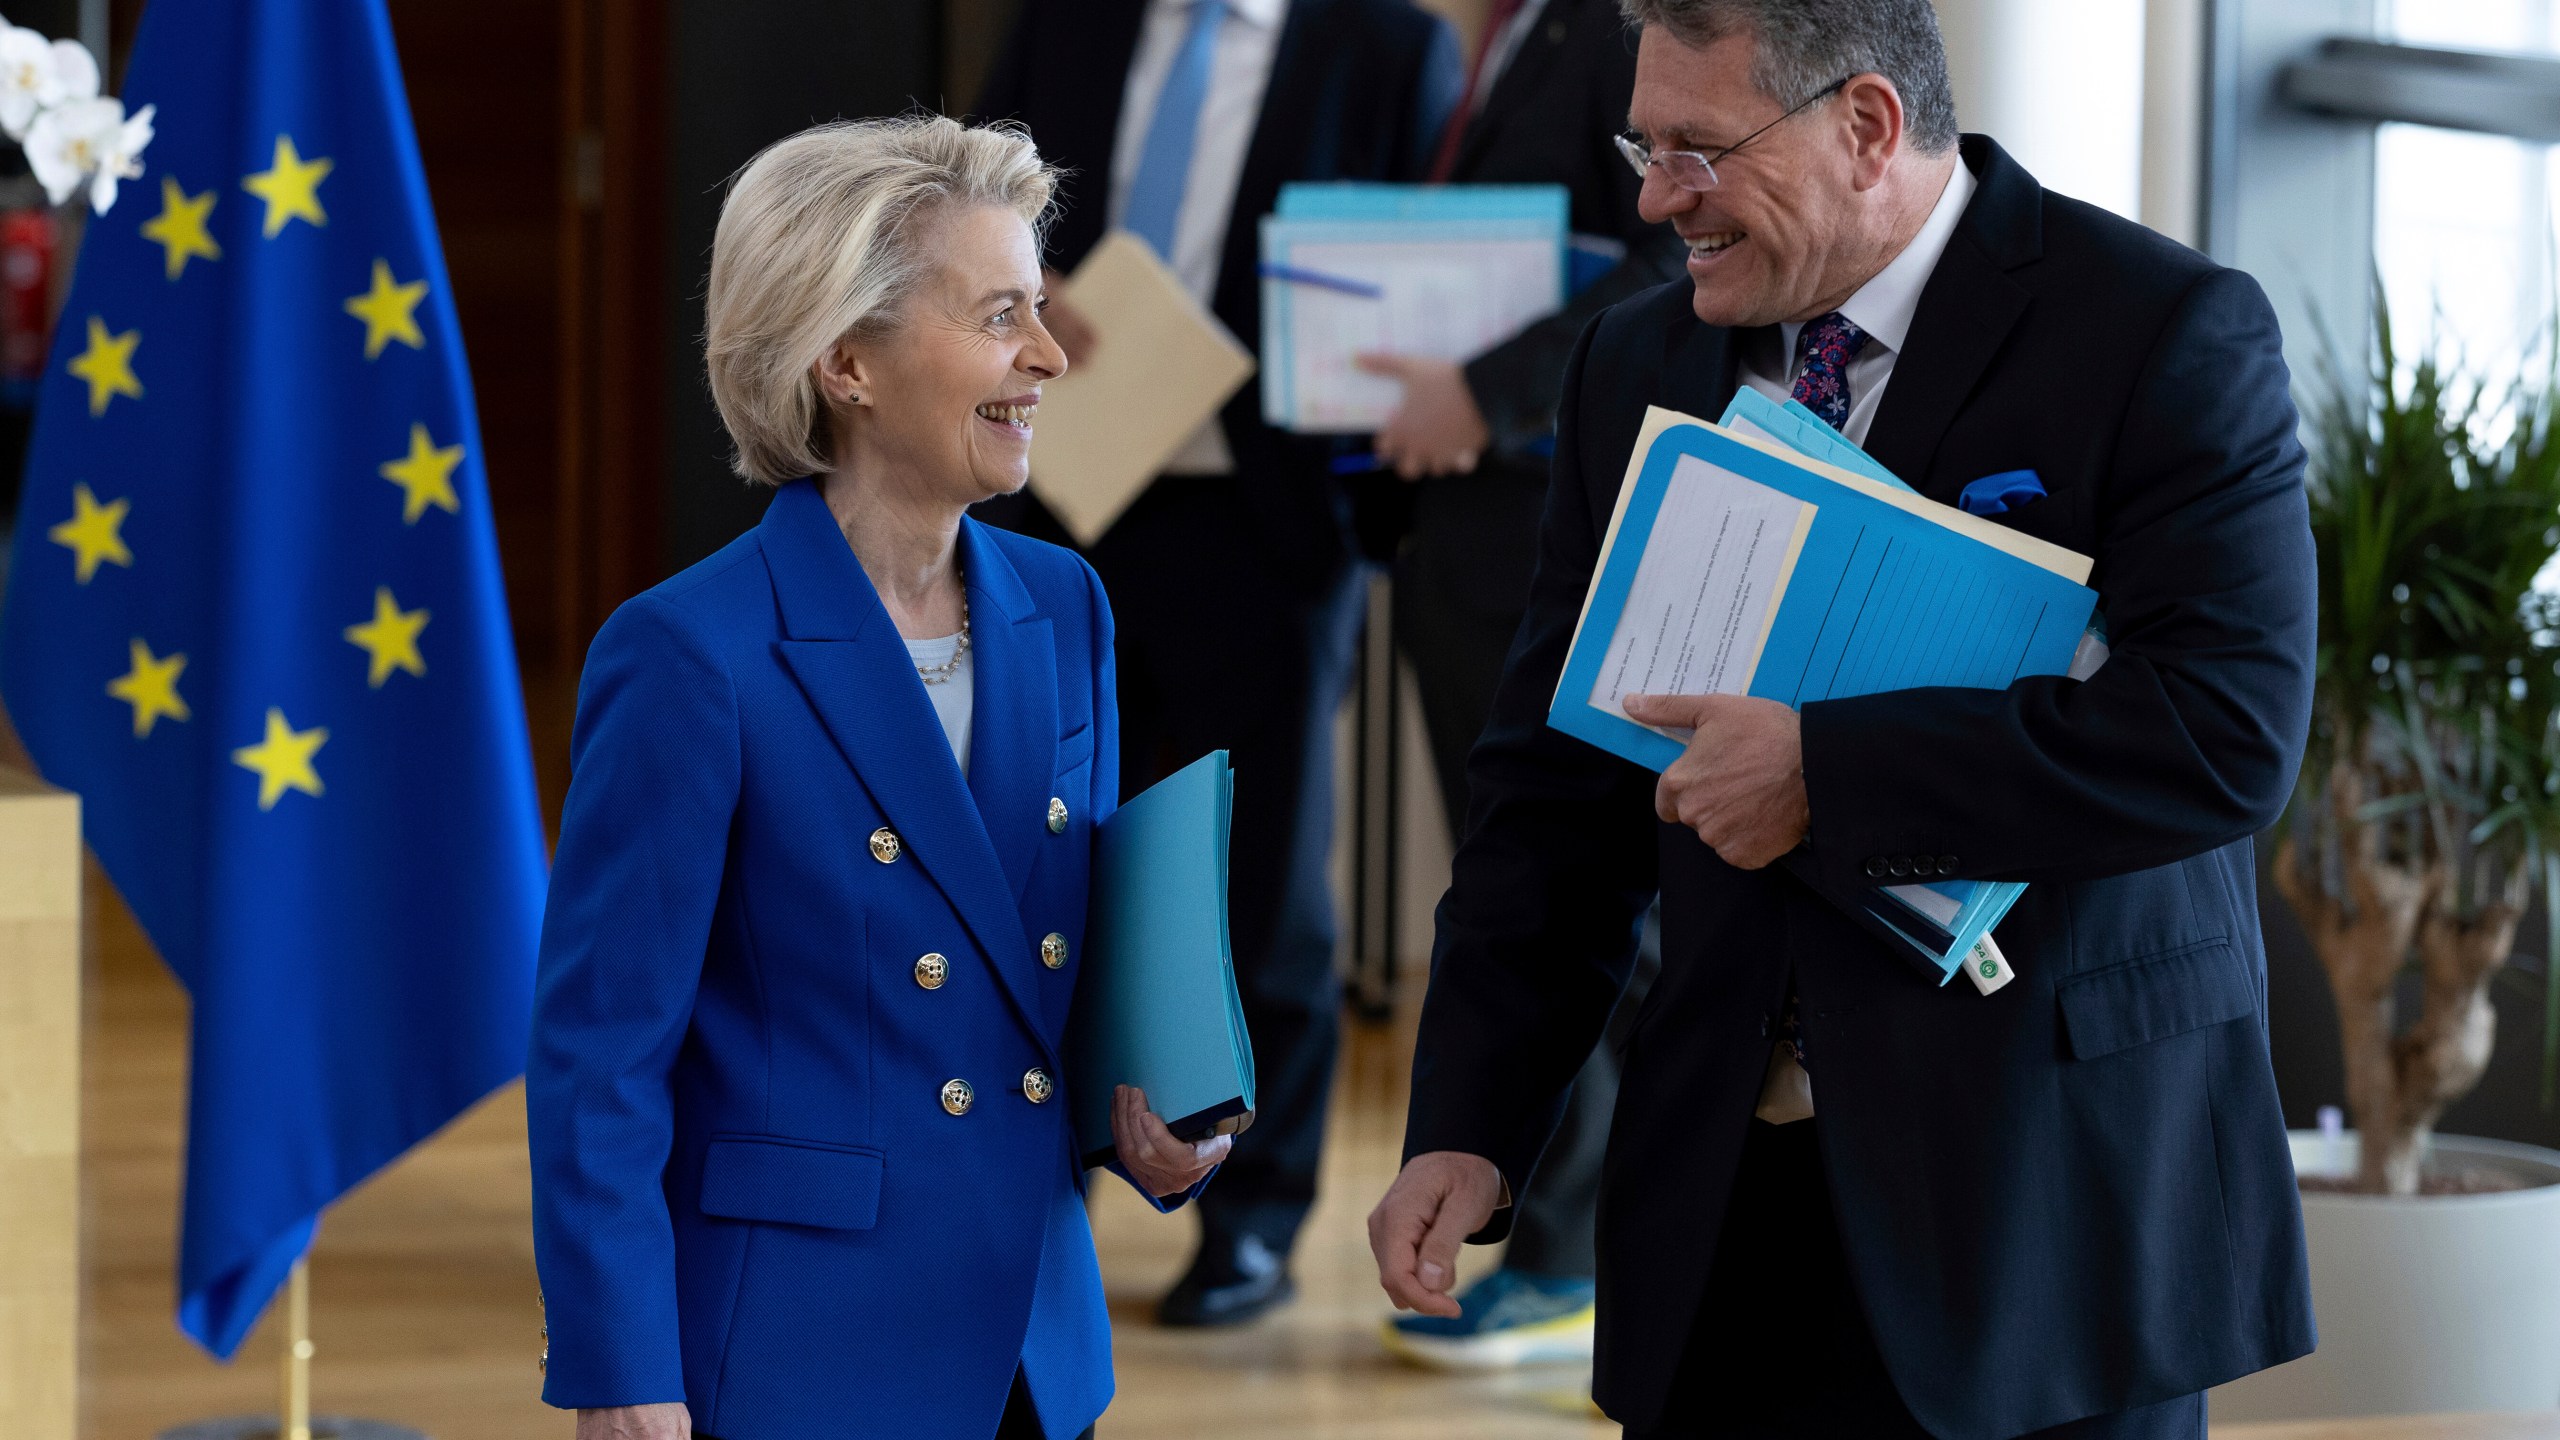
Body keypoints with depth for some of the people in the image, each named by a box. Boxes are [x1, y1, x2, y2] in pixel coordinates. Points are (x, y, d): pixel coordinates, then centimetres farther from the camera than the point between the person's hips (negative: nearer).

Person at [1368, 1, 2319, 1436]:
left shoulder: (2172, 335, -9)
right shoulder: (1637, 366, 8)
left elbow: (2227, 728, -22)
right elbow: (1561, 793, 9)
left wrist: (1819, 770, -20)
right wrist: (1467, 1130, -2)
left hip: (2044, 1193, -4)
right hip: (1725, 1201, 5)